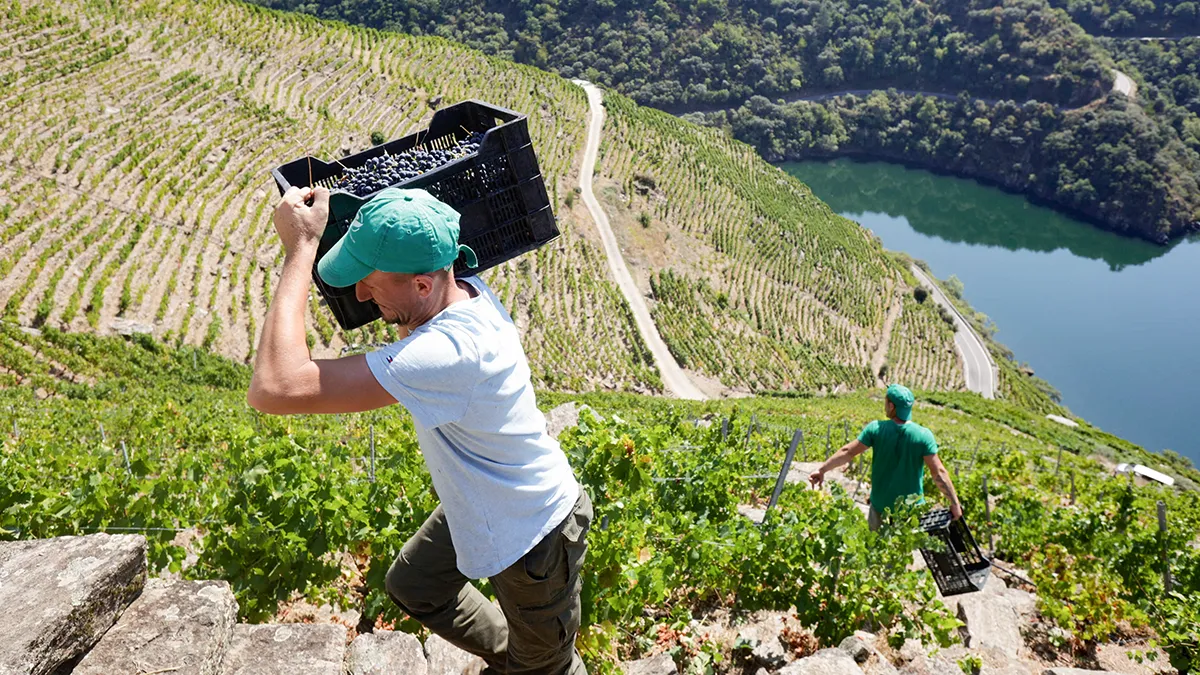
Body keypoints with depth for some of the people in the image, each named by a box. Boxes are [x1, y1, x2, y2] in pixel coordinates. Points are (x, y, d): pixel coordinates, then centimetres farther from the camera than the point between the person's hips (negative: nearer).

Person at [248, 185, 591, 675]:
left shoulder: (449, 353, -44)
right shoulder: (470, 292, -15)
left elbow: (274, 390, -46)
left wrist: (300, 247, -38)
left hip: (534, 540, -9)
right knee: (412, 586, 30)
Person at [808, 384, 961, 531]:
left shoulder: (876, 429, -12)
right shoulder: (923, 435, -16)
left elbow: (847, 452, -7)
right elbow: (939, 473, -16)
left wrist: (822, 469, 3)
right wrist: (955, 503, -7)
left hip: (881, 506, 1)